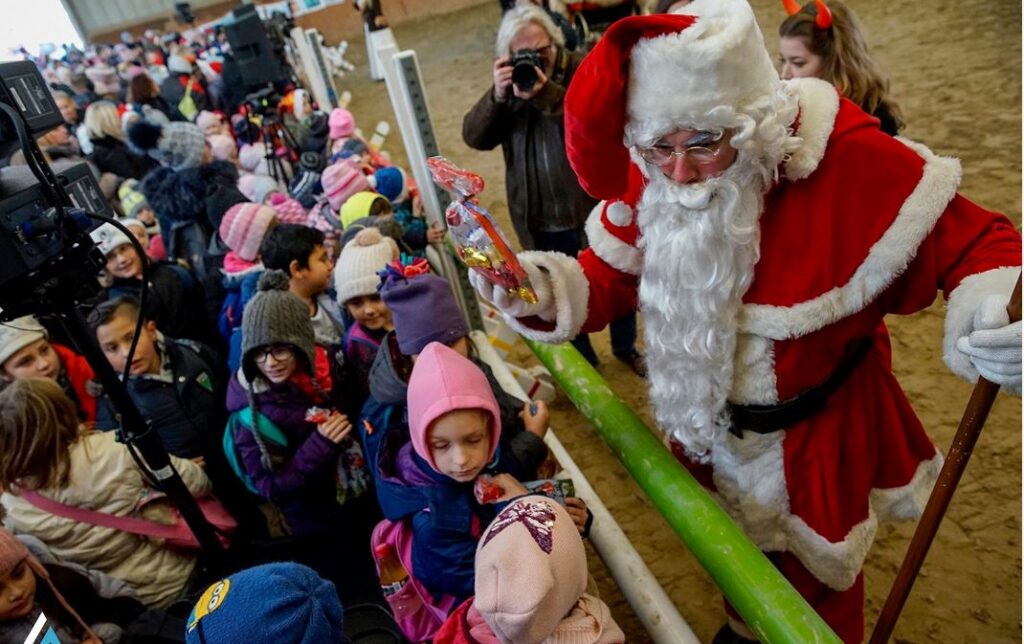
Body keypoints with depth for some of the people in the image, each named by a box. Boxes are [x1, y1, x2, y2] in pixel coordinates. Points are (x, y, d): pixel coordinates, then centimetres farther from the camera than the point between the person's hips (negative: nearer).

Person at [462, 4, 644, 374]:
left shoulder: (581, 70, -9)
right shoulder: (508, 84, 1)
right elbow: (474, 138, -9)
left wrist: (546, 94, -35)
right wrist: (498, 95, -25)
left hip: (596, 205, -2)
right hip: (541, 221, 2)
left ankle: (626, 348, 44)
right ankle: (583, 363, 38)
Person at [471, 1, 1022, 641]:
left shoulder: (845, 157, -28)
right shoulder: (649, 174, -15)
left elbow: (972, 240, -18)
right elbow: (611, 276, -7)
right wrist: (546, 288, -28)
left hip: (818, 432, -4)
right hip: (712, 426, 4)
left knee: (815, 580, 21)